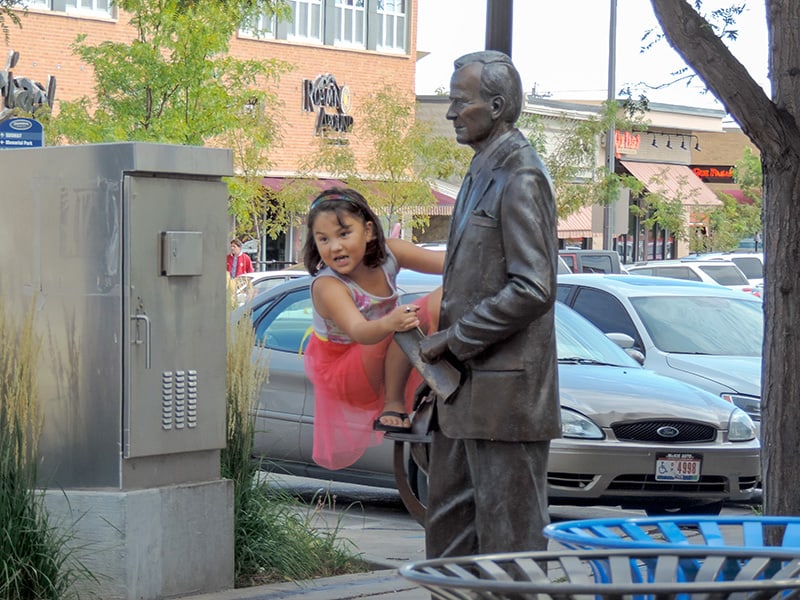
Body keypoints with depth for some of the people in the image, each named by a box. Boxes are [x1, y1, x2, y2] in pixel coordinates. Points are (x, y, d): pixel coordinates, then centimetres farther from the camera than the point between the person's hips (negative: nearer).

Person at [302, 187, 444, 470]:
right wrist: (389, 324, -69)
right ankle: (393, 403, -21)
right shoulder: (327, 286, -31)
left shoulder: (388, 254, -15)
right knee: (410, 320, -32)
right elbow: (359, 332, -48)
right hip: (342, 372, -7)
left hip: (378, 361, 7)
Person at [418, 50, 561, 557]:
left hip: (505, 388, -10)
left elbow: (532, 289, -22)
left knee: (509, 529, -2)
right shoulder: (483, 170, 16)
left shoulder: (521, 177, -15)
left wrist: (456, 339, -15)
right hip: (468, 387, 10)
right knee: (450, 518, 17)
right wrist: (445, 334, 12)